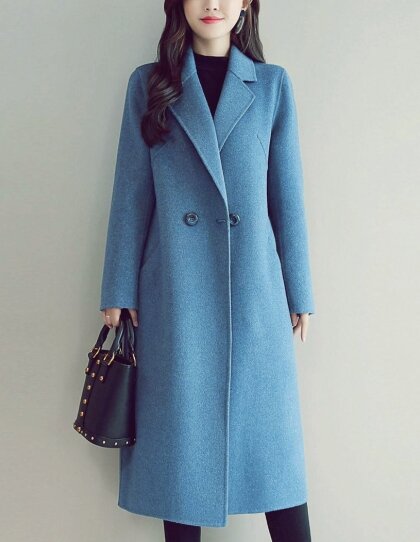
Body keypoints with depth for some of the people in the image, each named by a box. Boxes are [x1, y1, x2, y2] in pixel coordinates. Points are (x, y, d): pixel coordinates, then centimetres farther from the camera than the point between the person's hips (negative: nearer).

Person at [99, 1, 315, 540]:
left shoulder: (272, 84, 7)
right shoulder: (148, 84, 6)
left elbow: (287, 195, 7)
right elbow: (131, 193, 4)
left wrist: (298, 293, 6)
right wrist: (119, 290, 1)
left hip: (254, 289, 0)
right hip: (175, 292, 0)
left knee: (270, 431, 5)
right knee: (181, 430, 8)